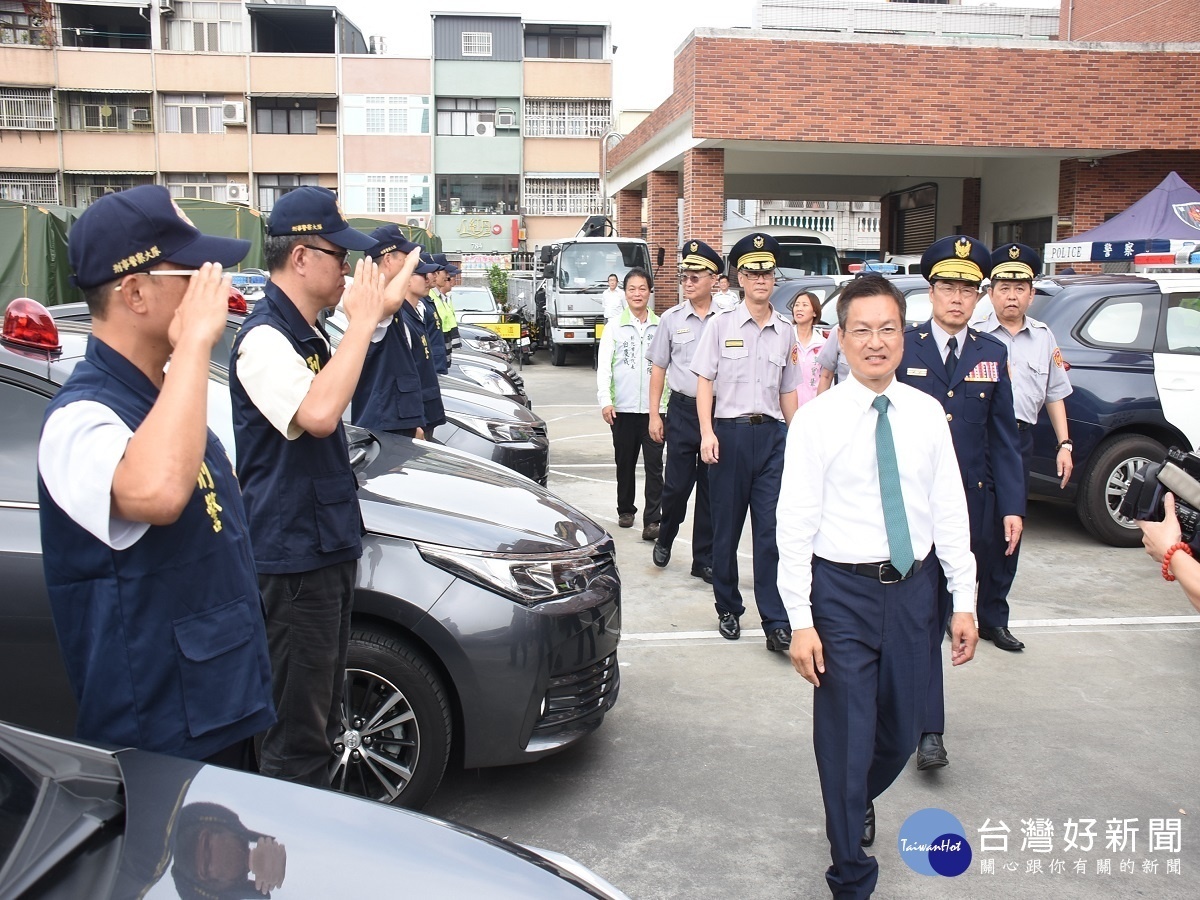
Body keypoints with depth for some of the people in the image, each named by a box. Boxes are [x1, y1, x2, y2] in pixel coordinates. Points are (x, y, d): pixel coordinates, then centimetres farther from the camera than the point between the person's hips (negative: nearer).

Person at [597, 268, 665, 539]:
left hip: (654, 407, -1)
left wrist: (671, 400, -2)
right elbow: (603, 366, 1)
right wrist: (605, 401, -9)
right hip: (623, 407, 1)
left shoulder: (660, 326, 5)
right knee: (625, 462, 13)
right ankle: (625, 509, 29)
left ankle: (652, 519, -5)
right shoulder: (615, 326, 5)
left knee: (654, 465, -6)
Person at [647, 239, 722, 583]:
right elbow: (658, 368, 9)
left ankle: (704, 560, 19)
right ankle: (665, 539, 30)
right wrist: (654, 414, 5)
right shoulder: (671, 318, 4)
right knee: (676, 485, 2)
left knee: (711, 489, 7)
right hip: (682, 410, 0)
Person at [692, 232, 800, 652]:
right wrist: (707, 433, -10)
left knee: (772, 530, -3)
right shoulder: (721, 325, 2)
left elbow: (788, 392, 15)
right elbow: (705, 382, 0)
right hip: (729, 431, -1)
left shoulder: (786, 331, 9)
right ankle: (728, 608, 24)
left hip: (772, 434, 1)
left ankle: (776, 623, 1)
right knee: (727, 528, 8)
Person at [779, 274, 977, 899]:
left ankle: (859, 799, 50)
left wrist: (964, 601, 4)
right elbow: (796, 524, -9)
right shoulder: (817, 419, -8)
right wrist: (800, 621, -12)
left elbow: (949, 511, 6)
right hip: (844, 590, -3)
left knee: (900, 731, 16)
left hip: (914, 588, 4)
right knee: (847, 735, 3)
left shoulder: (927, 414, 2)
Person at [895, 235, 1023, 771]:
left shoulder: (992, 354, 8)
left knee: (942, 610, 11)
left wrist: (1012, 506, 1)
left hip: (970, 504, 3)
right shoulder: (901, 349, -1)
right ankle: (928, 728, 1)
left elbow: (1003, 437, 8)